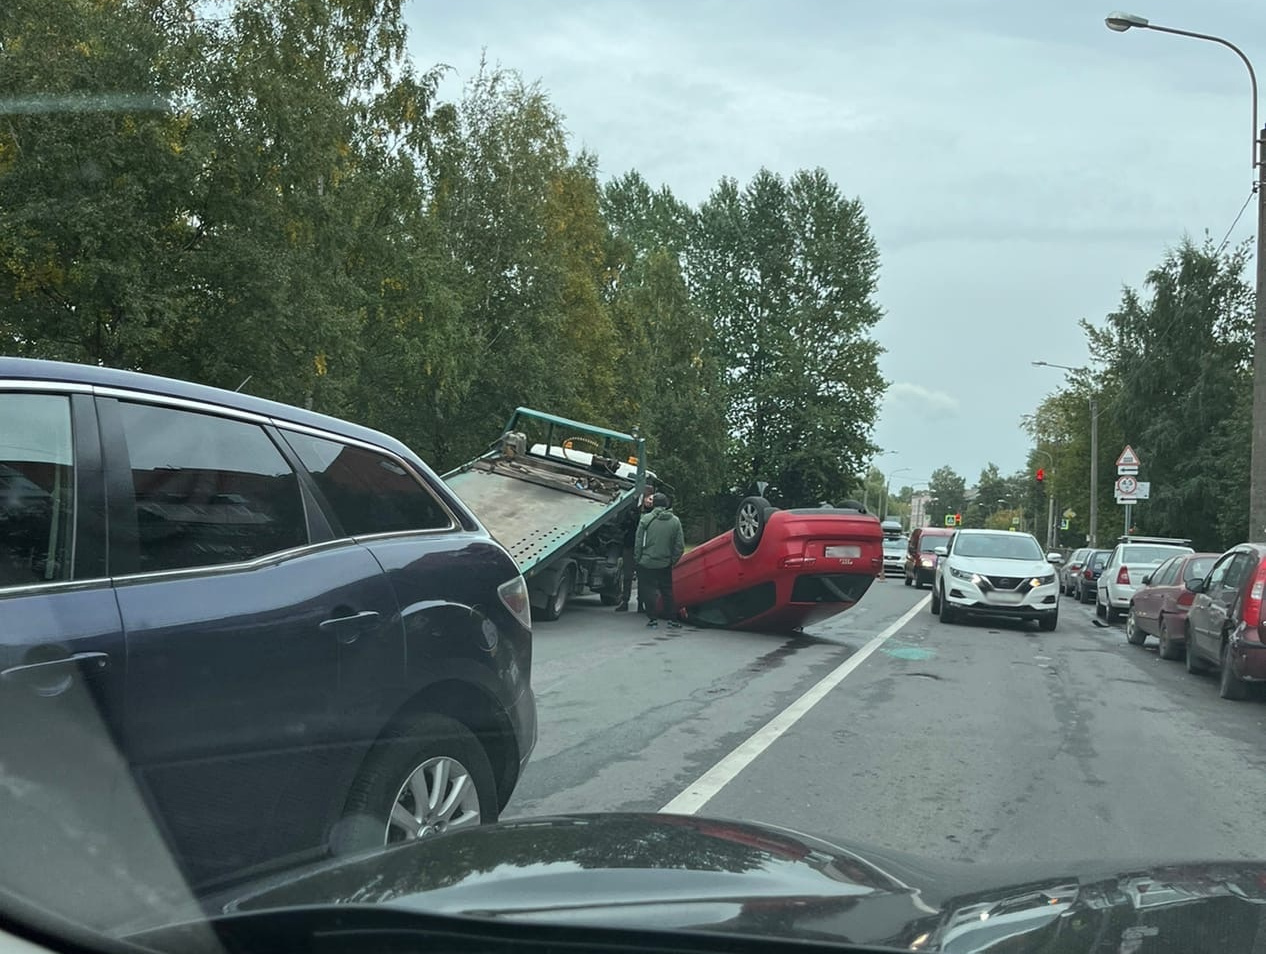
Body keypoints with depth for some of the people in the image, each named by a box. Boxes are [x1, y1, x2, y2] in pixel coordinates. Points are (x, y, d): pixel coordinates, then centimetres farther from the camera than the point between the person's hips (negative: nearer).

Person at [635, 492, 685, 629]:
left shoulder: (646, 519, -9)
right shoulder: (675, 521, -1)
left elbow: (638, 542, -7)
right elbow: (680, 546, 1)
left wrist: (637, 559, 3)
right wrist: (673, 560, 12)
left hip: (646, 562, -3)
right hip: (665, 564, 3)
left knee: (648, 591, 5)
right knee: (667, 592, 12)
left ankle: (652, 618, 2)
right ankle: (672, 620, 12)